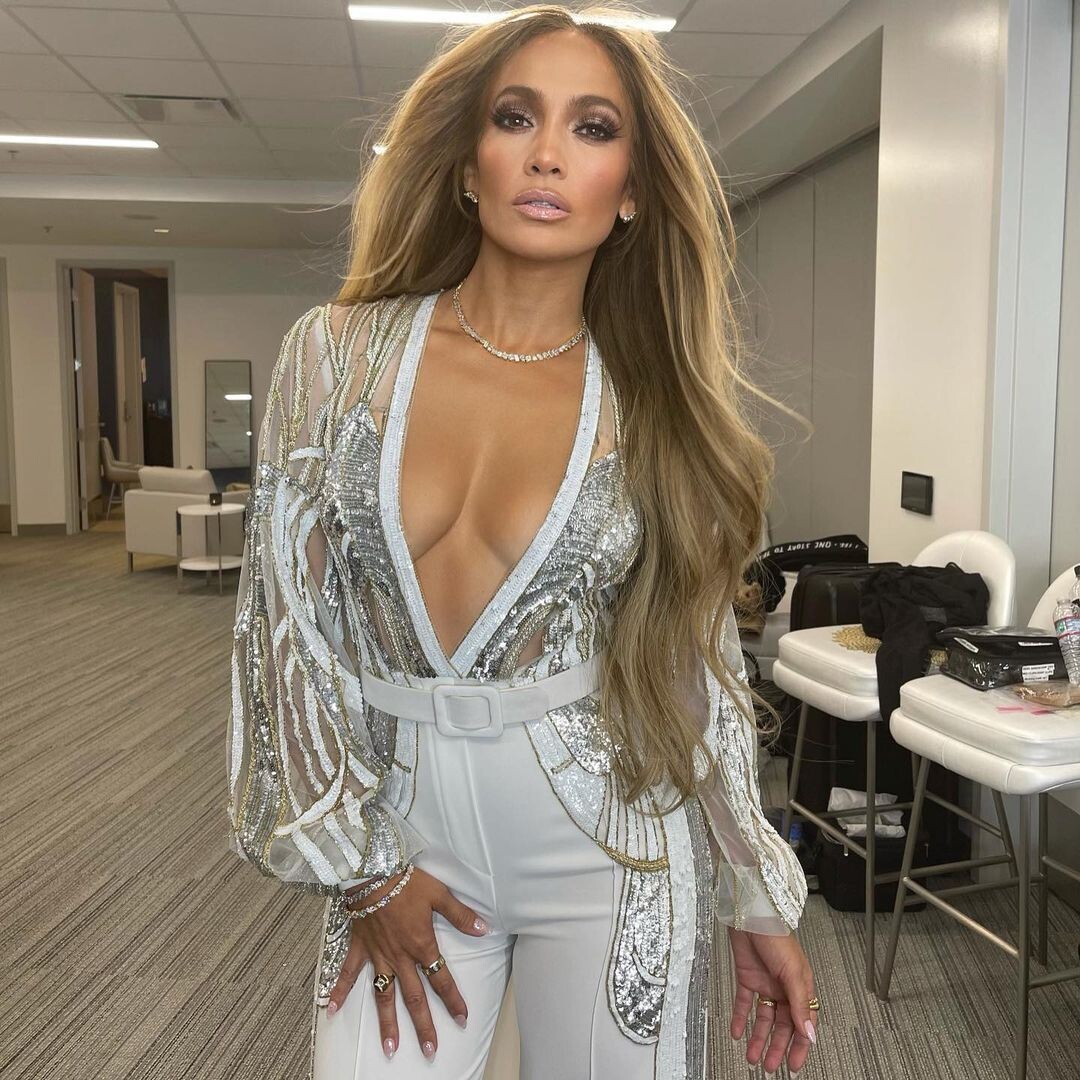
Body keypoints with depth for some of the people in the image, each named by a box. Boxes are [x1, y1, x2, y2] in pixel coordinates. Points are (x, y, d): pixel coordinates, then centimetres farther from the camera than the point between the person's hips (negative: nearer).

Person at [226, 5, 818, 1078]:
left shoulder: (656, 396, -3)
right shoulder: (338, 352, -4)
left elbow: (697, 660, 2)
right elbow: (287, 618, -3)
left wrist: (759, 900, 4)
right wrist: (360, 866, -5)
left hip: (610, 840, 0)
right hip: (400, 822, 1)